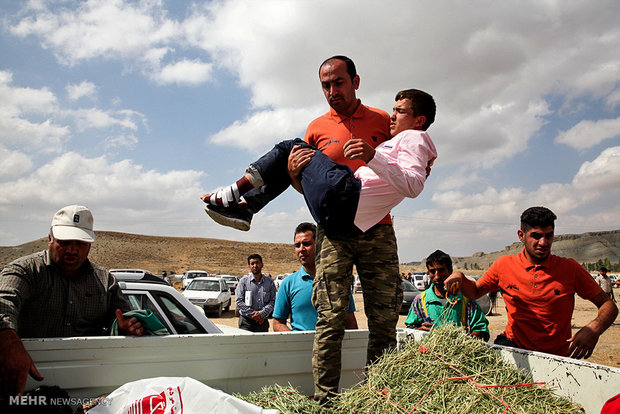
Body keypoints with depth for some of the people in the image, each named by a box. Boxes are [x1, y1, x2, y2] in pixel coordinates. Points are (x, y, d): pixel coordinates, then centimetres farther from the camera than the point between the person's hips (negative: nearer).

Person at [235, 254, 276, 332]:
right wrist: (254, 315, -10)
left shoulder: (270, 282, 7)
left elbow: (272, 301, 1)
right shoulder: (244, 281, 1)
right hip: (247, 322, -2)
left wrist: (261, 314, -15)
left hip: (263, 321, 2)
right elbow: (239, 302, -5)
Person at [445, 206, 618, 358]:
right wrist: (459, 277, -11)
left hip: (557, 355, 1)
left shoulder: (569, 268, -4)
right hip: (513, 345, -1)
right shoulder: (504, 265, 0)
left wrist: (594, 329, -22)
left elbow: (608, 305, 0)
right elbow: (475, 292, 12)